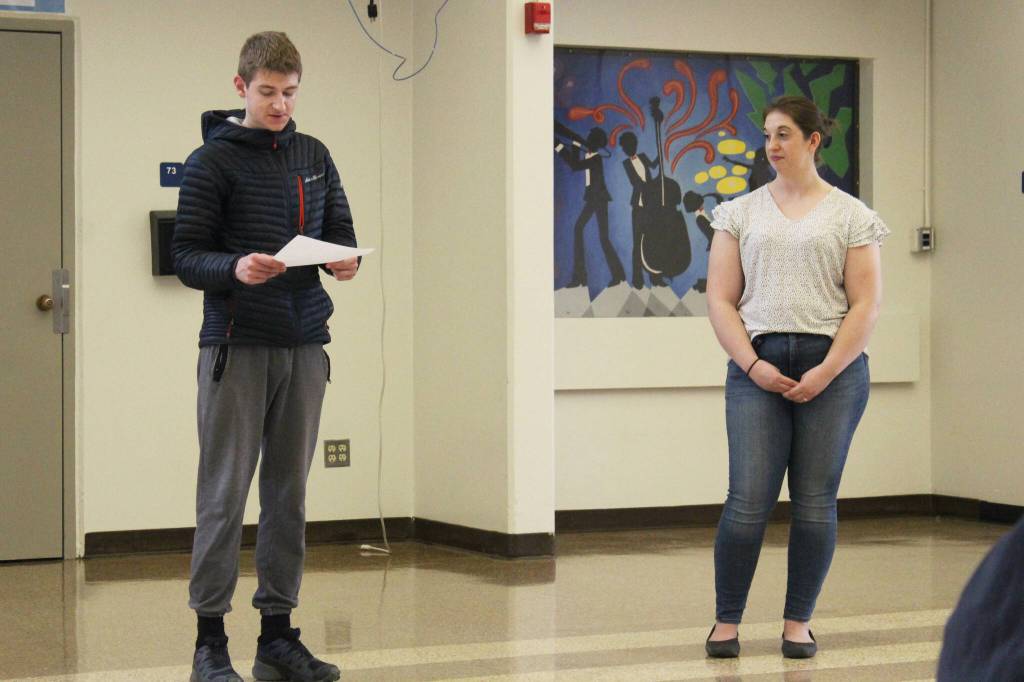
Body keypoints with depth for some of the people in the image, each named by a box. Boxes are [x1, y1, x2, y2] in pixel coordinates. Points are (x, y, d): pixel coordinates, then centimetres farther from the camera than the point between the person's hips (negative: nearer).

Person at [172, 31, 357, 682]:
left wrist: (344, 260, -6)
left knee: (290, 492, 8)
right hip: (237, 346, -5)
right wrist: (235, 269, -25)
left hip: (304, 346, 5)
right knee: (225, 492, -3)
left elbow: (340, 231, 16)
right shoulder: (214, 160, -2)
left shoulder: (315, 156, 13)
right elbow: (187, 255, -5)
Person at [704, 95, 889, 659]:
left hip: (832, 366, 0)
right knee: (748, 501, -7)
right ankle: (726, 622, 4)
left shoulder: (850, 216, 6)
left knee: (815, 502, 1)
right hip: (757, 366, 1)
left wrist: (825, 373, -10)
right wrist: (752, 365, -7)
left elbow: (865, 305, 0)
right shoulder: (741, 212, 11)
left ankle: (798, 622, 12)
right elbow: (720, 299, 6)